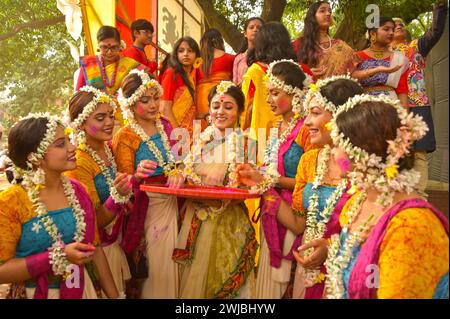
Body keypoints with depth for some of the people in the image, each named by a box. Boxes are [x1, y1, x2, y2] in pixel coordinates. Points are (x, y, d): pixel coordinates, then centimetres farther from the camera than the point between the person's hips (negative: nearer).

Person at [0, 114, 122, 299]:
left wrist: (115, 295, 0)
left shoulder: (77, 191, -3)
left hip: (82, 290, 5)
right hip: (35, 293, -4)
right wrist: (59, 256, -24)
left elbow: (95, 248, 3)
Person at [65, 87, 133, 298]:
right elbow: (94, 221, -21)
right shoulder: (77, 163, -23)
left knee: (120, 292, 22)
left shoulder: (108, 148, -2)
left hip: (116, 244, 7)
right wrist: (117, 195, -36)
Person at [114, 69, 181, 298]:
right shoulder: (125, 137, -11)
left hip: (170, 202, 5)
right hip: (145, 206, -5)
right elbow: (126, 183, -8)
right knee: (155, 264, 3)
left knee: (169, 260, 15)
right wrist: (138, 176, -30)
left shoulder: (164, 125, 4)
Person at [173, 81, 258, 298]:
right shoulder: (202, 139, 7)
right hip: (198, 219, 3)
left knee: (228, 279, 5)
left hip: (231, 222, -3)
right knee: (196, 276, 11)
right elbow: (185, 174, 9)